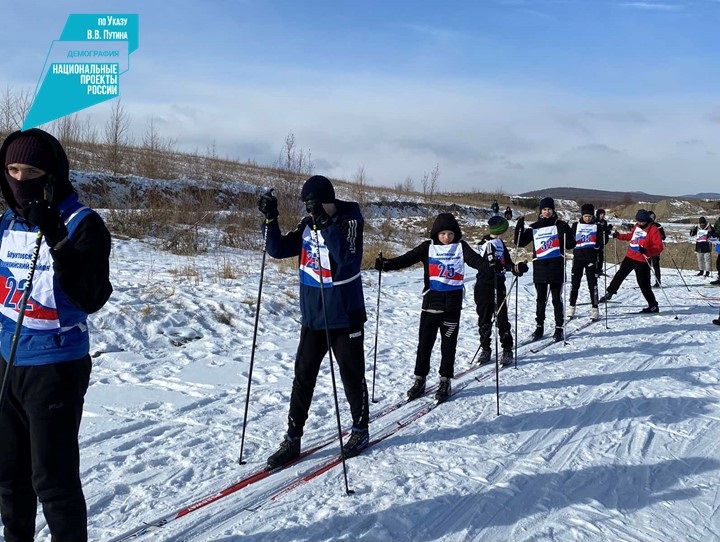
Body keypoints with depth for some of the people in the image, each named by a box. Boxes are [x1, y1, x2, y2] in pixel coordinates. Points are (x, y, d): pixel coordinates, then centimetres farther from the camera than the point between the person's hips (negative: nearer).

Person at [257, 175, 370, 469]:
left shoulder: (350, 219, -13)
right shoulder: (308, 224, 3)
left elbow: (346, 256, -30)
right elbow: (278, 250, 2)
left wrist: (324, 222, -35)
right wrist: (271, 219, -11)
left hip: (345, 315, -5)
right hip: (312, 316, 5)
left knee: (352, 374, 9)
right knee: (303, 375, 7)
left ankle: (360, 430, 28)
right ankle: (293, 438, 17)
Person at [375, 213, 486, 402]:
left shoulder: (460, 247, 2)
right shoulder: (428, 247, 1)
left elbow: (474, 259, -12)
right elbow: (407, 258, -8)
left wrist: (490, 266, -33)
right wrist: (387, 264, -24)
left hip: (453, 302, 0)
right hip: (432, 300, 1)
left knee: (448, 344, 7)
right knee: (424, 342, 5)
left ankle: (445, 381, 19)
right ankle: (420, 380, 17)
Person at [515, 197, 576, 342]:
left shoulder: (560, 225, 1)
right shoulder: (534, 227, 8)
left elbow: (571, 245, -4)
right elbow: (520, 242, 10)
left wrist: (566, 231, -21)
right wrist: (519, 227, -5)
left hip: (556, 266, -2)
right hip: (539, 266, 2)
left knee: (557, 299, 2)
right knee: (540, 300, 8)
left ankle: (559, 328, 9)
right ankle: (539, 327, 16)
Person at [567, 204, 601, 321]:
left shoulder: (597, 226, 5)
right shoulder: (576, 225, 7)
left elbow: (601, 242, 1)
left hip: (591, 258, -1)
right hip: (578, 257, 1)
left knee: (592, 283, -2)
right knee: (574, 283, 3)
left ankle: (594, 308, 3)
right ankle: (571, 307, 13)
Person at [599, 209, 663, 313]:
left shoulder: (653, 230, -15)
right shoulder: (637, 226, 6)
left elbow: (659, 247, -20)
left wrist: (647, 251, -36)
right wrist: (619, 236, 24)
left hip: (642, 260, -7)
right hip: (630, 257, 7)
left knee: (643, 284, -4)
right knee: (620, 275, 18)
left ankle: (653, 306, 7)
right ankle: (610, 293, 38)